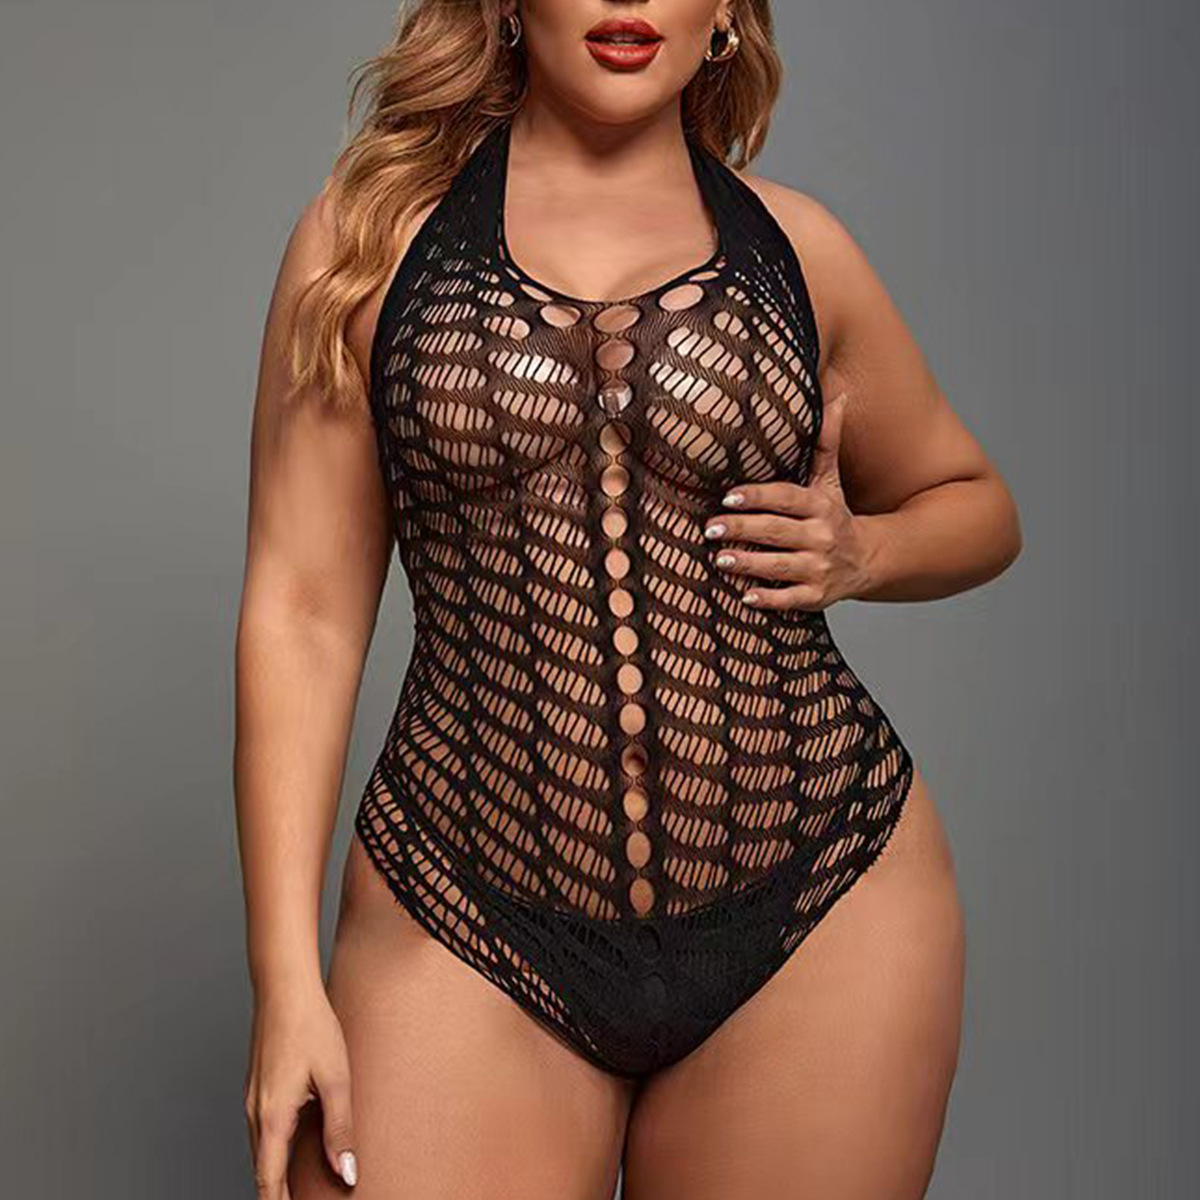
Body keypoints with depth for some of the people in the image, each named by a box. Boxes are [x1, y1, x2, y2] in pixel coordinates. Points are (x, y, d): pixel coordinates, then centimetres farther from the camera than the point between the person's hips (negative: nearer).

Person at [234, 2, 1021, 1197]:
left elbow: (975, 504, 21)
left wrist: (859, 550, -2)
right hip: (469, 927, -1)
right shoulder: (376, 222, 3)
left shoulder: (798, 246, 7)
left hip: (822, 916, 2)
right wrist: (287, 983, -6)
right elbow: (303, 611, -1)